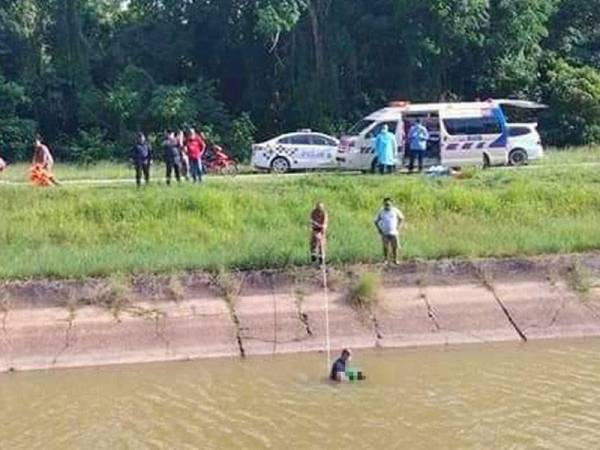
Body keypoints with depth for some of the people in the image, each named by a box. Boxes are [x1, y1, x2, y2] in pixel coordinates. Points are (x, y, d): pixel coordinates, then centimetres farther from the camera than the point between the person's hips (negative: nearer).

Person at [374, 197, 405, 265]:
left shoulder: (395, 210, -1)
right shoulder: (381, 212, 0)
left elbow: (402, 218, 11)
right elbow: (376, 221, 10)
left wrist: (398, 227, 1)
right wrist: (379, 229, -1)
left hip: (394, 232, 0)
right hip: (385, 233, 0)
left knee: (395, 246, -2)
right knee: (386, 247, 0)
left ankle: (395, 259, 11)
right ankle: (386, 260, 11)